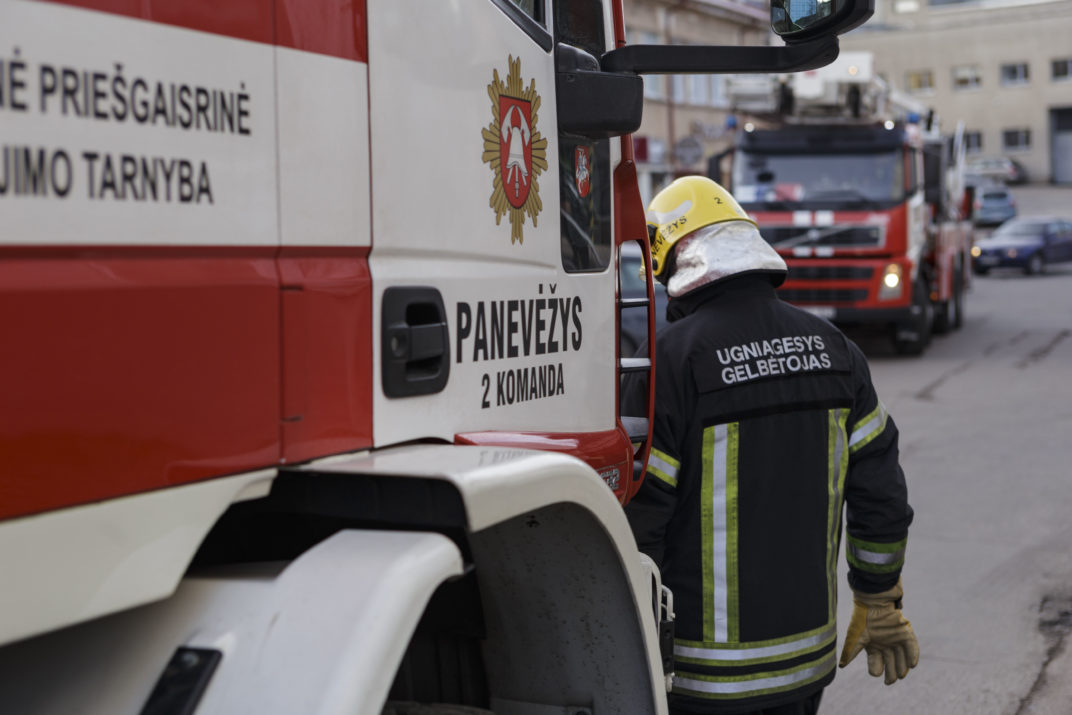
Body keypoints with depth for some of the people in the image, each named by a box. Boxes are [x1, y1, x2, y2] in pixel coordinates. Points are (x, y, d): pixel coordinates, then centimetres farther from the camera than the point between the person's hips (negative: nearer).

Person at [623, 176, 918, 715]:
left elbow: (638, 519, -15)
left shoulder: (671, 357, -15)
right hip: (809, 652, 6)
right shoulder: (830, 346, 4)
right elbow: (880, 491, 8)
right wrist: (880, 604, 19)